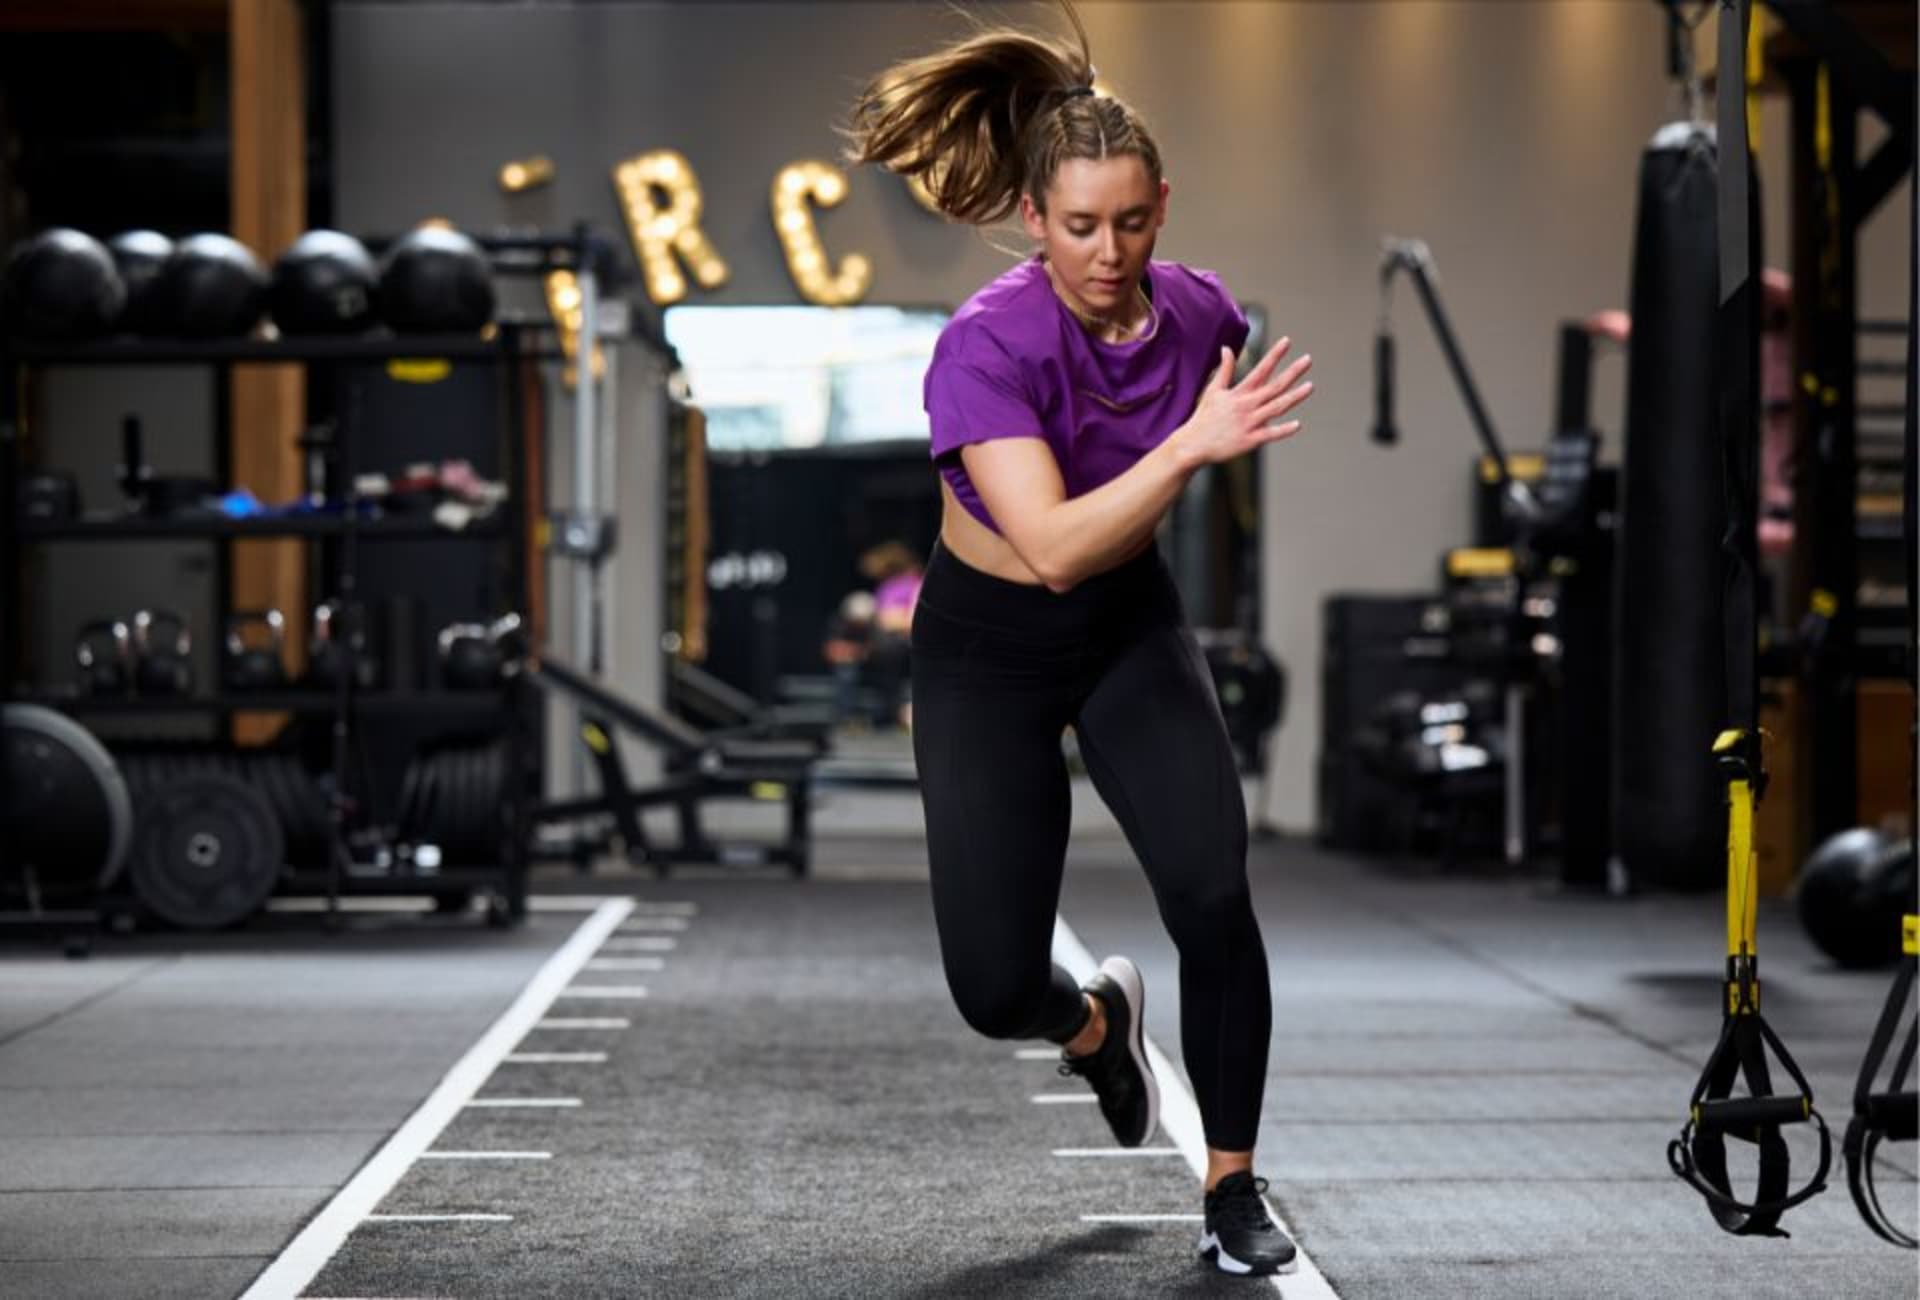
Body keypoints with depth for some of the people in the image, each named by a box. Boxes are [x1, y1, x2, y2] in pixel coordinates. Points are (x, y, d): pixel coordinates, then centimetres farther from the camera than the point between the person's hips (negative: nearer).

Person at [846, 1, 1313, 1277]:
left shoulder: (1201, 311, -15)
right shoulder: (988, 346, -29)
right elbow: (1052, 547, -37)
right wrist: (1191, 444, -46)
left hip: (1131, 620, 3)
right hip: (991, 645, -3)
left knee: (1214, 894, -19)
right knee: (996, 988, -6)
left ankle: (1234, 1182, 1)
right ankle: (1095, 1019, 33)